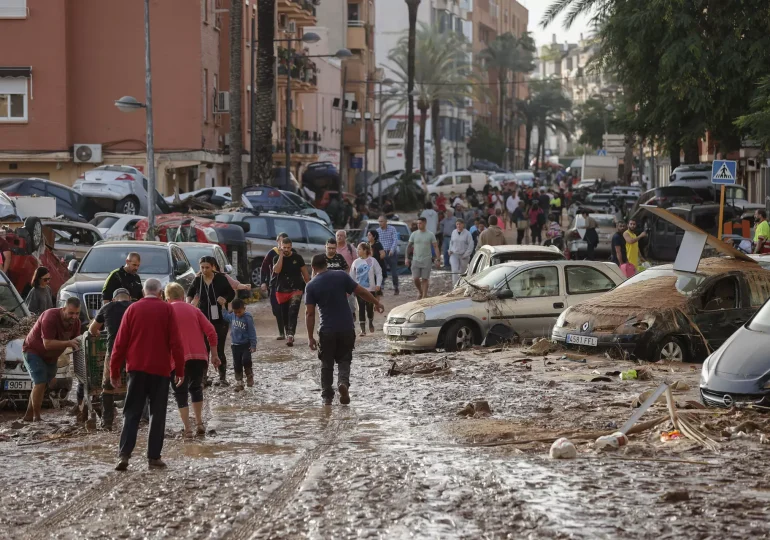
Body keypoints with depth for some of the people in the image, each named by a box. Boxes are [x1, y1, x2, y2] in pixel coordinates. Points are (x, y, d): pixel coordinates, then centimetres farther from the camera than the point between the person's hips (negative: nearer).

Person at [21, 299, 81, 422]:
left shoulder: (76, 322, -11)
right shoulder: (51, 317, -33)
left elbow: (74, 343, -6)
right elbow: (47, 344, -36)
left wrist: (77, 345, -29)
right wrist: (68, 343, -42)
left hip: (51, 357, 7)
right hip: (33, 351, -7)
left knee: (40, 385, 11)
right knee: (40, 383, -17)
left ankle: (28, 416, 21)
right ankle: (36, 417, -11)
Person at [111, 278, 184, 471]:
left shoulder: (133, 309, 4)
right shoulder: (167, 310, 0)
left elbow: (120, 342, 3)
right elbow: (175, 342, -4)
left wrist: (114, 371, 8)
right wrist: (179, 369, 2)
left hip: (137, 368, 1)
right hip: (161, 369, -1)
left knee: (132, 413, 4)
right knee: (157, 414, 5)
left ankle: (124, 454, -10)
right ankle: (154, 457, 2)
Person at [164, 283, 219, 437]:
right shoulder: (193, 309, 14)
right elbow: (211, 331, 7)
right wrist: (214, 354, 11)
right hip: (199, 356, 3)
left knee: (181, 393, 5)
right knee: (196, 388, 22)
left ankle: (187, 428, -3)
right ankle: (199, 423, 18)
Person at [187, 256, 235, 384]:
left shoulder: (220, 279, -7)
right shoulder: (198, 280, 0)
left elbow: (231, 294, 3)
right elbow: (190, 293, 17)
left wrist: (224, 299, -17)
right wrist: (189, 303, -1)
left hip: (219, 319, -2)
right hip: (203, 319, 2)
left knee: (219, 350, 0)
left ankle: (223, 377, 10)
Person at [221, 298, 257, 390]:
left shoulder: (248, 318, -14)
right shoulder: (232, 316, 0)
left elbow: (252, 332, -12)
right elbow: (225, 316, 23)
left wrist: (253, 345, -14)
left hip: (246, 344, -5)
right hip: (235, 345, 5)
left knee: (246, 360, -18)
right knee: (237, 364, 8)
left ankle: (249, 376, 6)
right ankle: (239, 382, 17)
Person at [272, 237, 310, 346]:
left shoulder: (297, 257, 1)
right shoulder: (277, 258, 2)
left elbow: (304, 272, 7)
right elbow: (276, 270, -17)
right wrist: (281, 255, -16)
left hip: (296, 289, -3)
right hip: (282, 291, 3)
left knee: (293, 312, -18)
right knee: (285, 315, 9)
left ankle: (290, 335, -28)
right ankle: (288, 335, 24)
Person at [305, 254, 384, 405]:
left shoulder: (311, 286, -4)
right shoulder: (341, 276, -2)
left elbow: (309, 313, -6)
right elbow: (361, 292, 1)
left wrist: (310, 337, -2)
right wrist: (376, 303, 17)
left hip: (327, 330, -1)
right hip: (346, 328, 1)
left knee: (327, 364, 13)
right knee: (344, 360, 15)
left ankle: (327, 396, 14)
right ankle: (343, 382, -12)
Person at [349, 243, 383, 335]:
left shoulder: (372, 261, -4)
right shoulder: (356, 262, 3)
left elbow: (379, 273, -2)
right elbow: (352, 276, 7)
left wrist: (378, 284, -13)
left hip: (370, 289, -2)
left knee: (370, 308, 6)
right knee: (361, 309, -4)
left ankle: (371, 324, 34)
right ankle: (362, 329, -1)